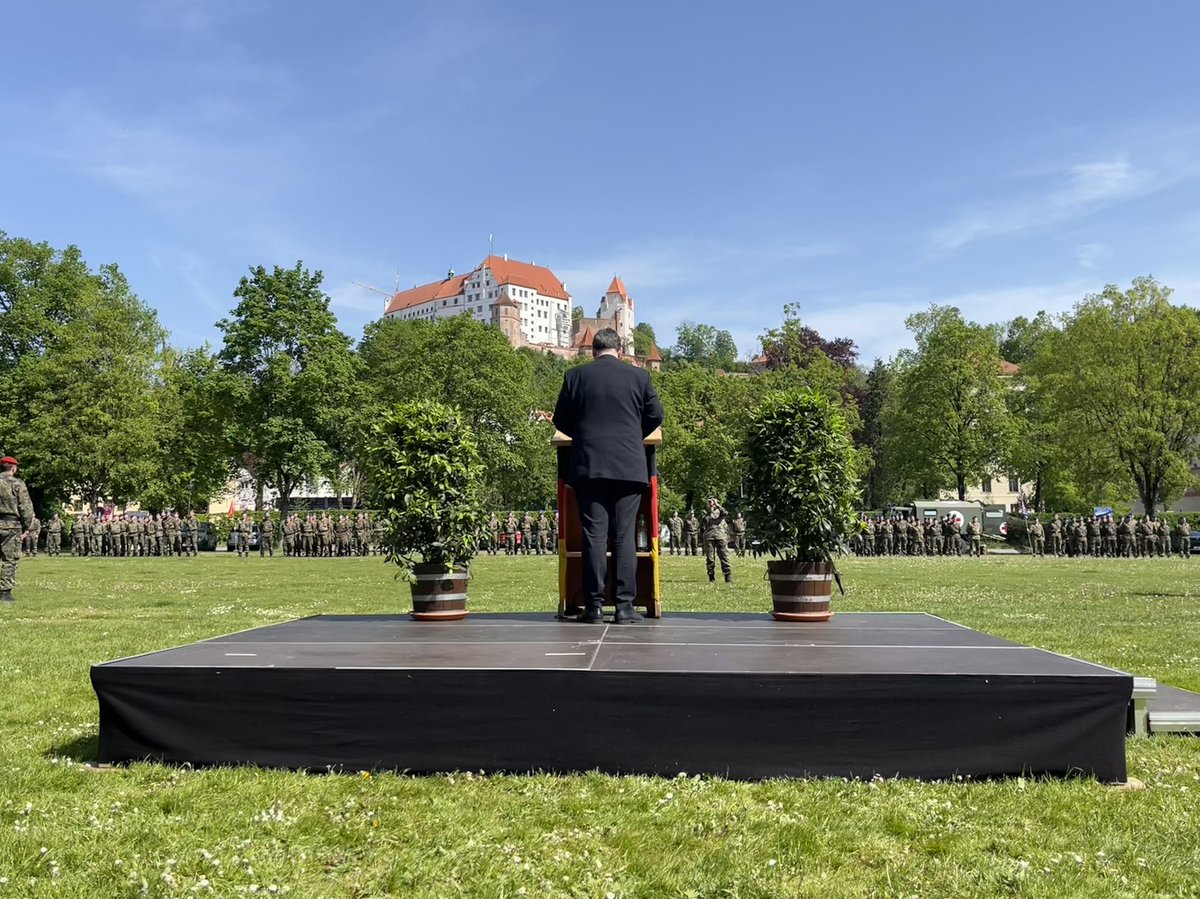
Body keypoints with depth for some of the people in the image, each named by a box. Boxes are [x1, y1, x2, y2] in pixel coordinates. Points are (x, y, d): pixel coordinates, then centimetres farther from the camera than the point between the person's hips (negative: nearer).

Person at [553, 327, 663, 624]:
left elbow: (561, 419, 9)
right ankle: (624, 606, 1)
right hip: (629, 466, 0)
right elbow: (655, 414, 9)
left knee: (593, 536, 2)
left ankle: (594, 606, 2)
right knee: (625, 536, 2)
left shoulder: (575, 376, 4)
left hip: (588, 466, 0)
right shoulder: (639, 376, 4)